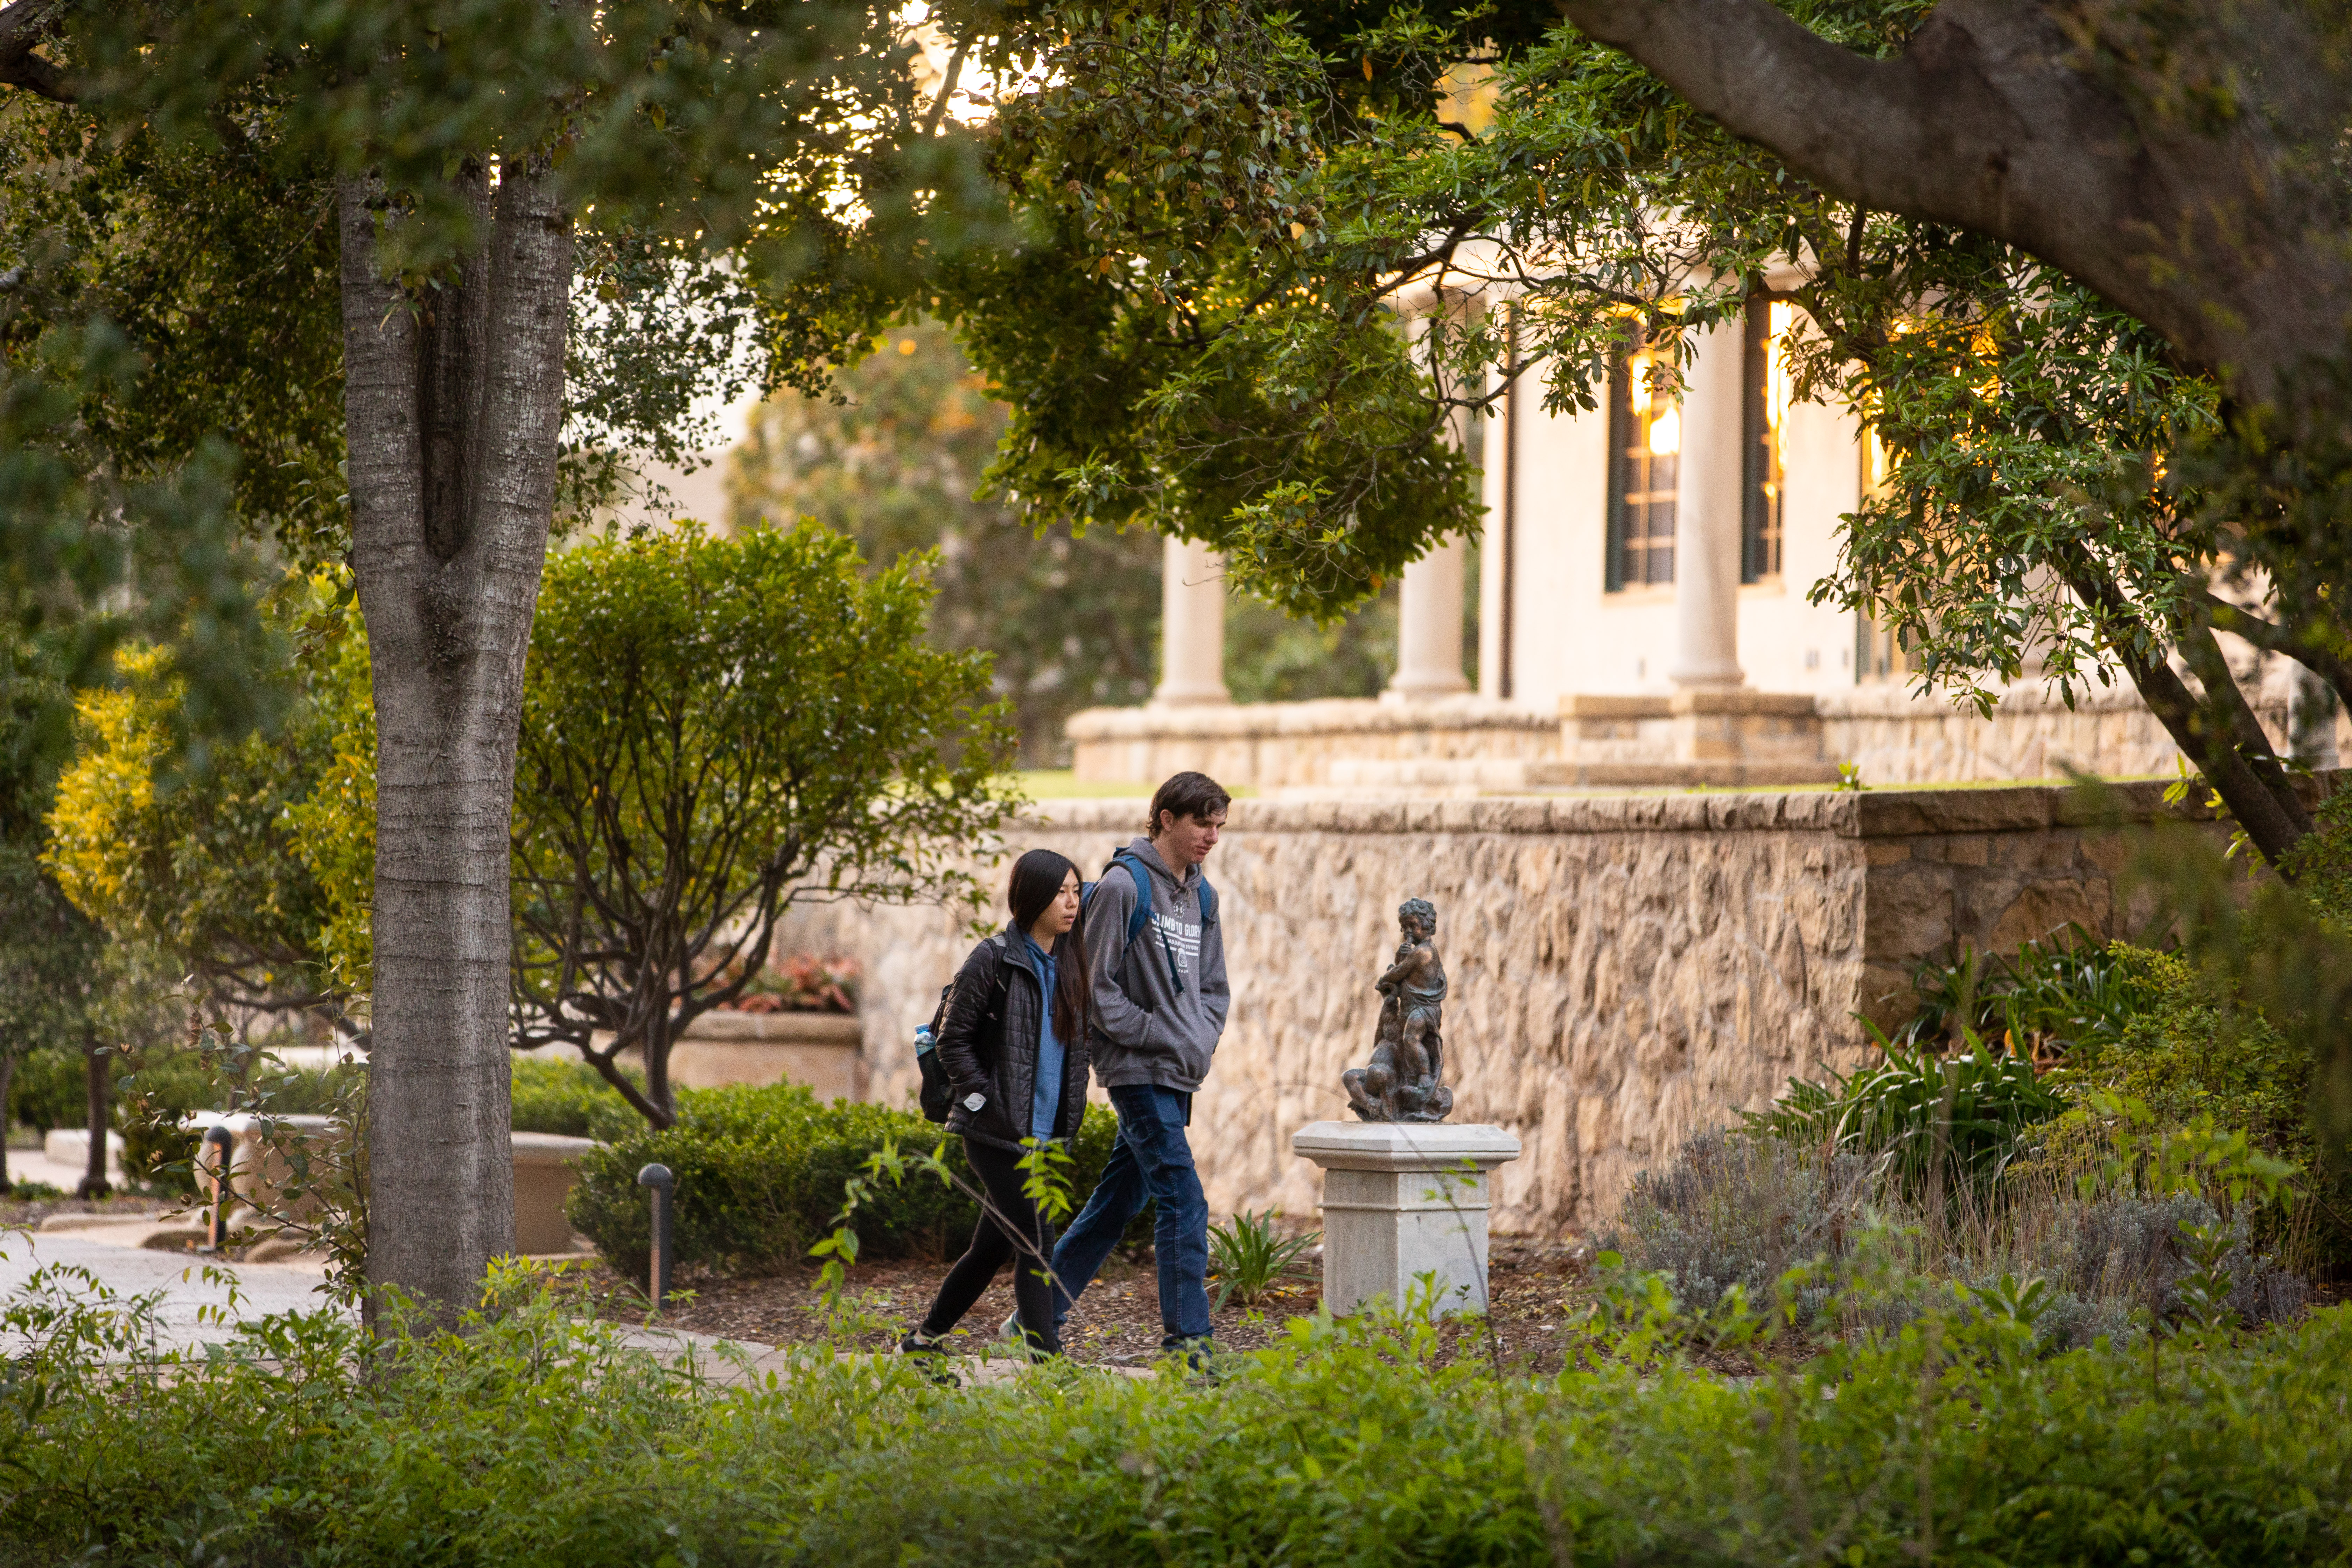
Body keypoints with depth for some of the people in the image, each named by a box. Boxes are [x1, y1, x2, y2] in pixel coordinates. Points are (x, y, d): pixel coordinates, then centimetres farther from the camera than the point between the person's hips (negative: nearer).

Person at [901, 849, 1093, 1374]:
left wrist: (1069, 1114, 12)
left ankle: (923, 1342, 27)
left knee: (994, 1247, 13)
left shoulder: (1068, 965, 11)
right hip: (997, 1133, -7)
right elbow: (952, 1039, -8)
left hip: (1043, 1133, 7)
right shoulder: (995, 959, -10)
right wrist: (985, 1101, -14)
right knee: (1035, 1245, -10)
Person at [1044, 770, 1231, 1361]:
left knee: (1120, 1199, 12)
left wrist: (1204, 1037, 6)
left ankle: (1042, 1312, 21)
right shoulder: (1124, 885, -10)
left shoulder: (1203, 895, 15)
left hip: (1181, 1074, 8)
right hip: (1139, 1069, -8)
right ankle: (1188, 1336, -10)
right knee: (1183, 1201, -12)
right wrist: (1157, 1035, -14)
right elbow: (1096, 985, -11)